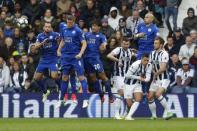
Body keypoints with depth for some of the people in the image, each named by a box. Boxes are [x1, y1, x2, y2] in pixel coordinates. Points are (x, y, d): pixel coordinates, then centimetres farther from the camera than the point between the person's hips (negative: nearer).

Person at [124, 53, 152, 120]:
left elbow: (148, 78, -8)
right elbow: (127, 75, -23)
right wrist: (139, 77, -18)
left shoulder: (149, 65, -8)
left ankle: (129, 116, -19)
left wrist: (144, 79, -31)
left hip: (138, 84, 5)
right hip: (129, 84, -5)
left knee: (138, 99, -18)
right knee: (129, 103, -4)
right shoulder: (136, 65, -26)